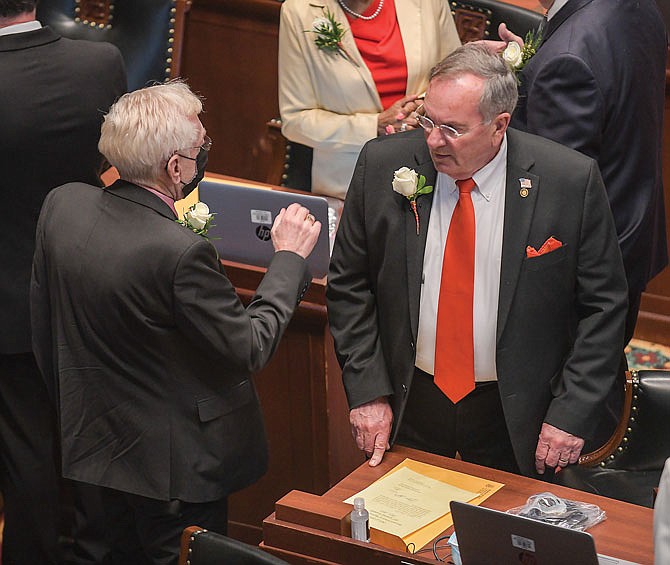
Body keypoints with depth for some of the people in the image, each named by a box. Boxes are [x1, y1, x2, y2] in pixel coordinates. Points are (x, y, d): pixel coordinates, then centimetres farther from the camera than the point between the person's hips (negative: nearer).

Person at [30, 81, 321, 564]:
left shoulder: (63, 205, -10)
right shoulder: (181, 253, -32)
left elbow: (43, 331, 3)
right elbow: (250, 347, -20)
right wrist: (290, 257, -9)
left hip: (96, 441, 7)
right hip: (175, 462, -7)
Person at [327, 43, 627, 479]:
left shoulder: (572, 181, -15)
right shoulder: (382, 165, -9)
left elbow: (604, 304, -7)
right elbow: (349, 285, 0)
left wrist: (573, 413, -12)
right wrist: (367, 391, -6)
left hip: (515, 418, -2)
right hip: (408, 406, 2)